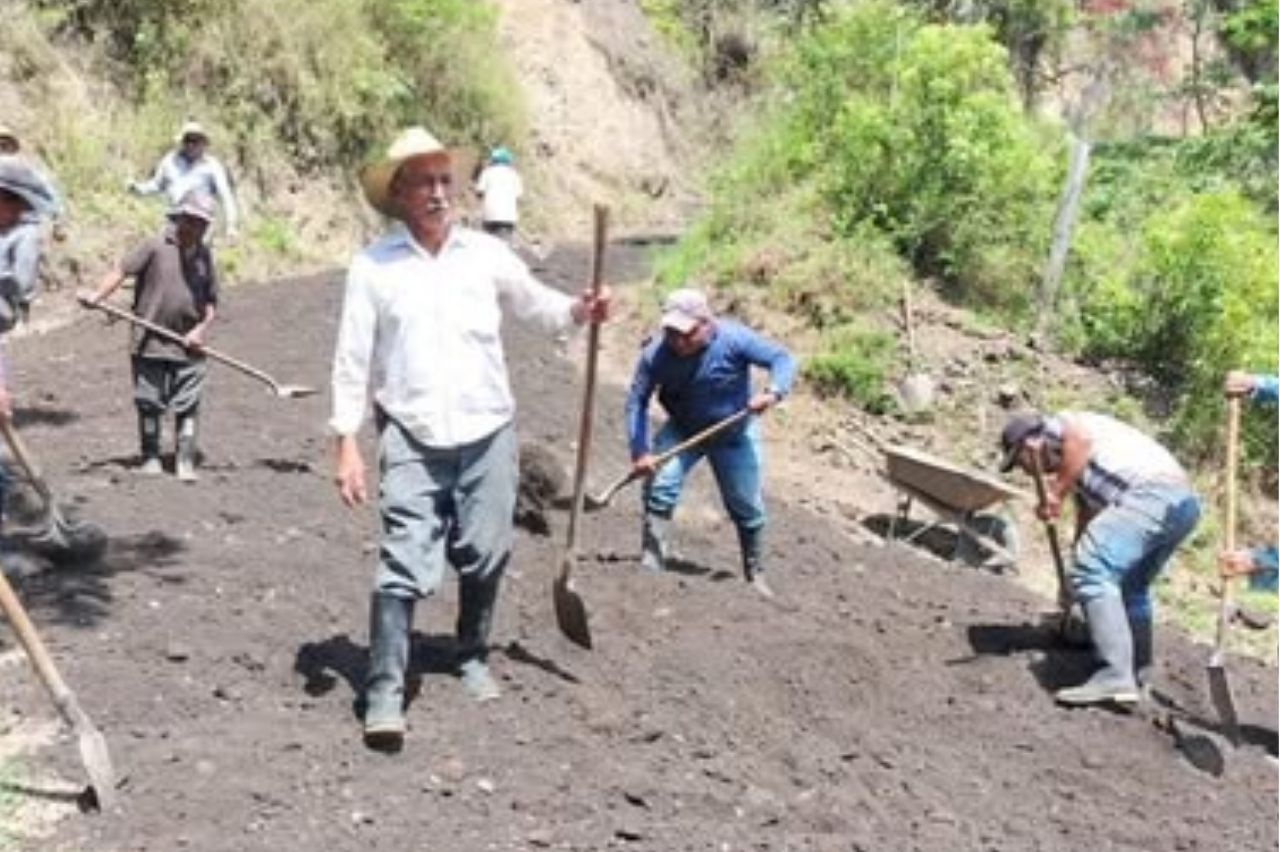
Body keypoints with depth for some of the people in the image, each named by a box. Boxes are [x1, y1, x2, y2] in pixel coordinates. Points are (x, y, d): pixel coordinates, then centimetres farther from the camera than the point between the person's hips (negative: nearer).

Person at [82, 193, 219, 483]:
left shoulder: (204, 255, 8)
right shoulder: (155, 247, -6)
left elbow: (211, 300, 13)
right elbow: (122, 270, -11)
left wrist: (202, 328, -2)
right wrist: (97, 296, -25)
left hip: (188, 346, 3)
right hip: (151, 342, -3)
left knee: (188, 405, 1)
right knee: (149, 404, 8)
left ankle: (185, 461, 9)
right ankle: (150, 456, 22)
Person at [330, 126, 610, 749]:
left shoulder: (486, 254, 4)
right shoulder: (373, 267, -2)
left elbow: (535, 303, 18)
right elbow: (352, 361, -2)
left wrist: (579, 310, -4)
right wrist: (345, 444, -6)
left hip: (488, 433, 3)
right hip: (412, 440, -3)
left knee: (484, 556, 10)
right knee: (405, 564, -9)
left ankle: (472, 659, 33)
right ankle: (384, 694, -5)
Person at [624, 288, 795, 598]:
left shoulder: (734, 339, -27)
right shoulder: (655, 354, -23)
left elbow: (781, 358, -23)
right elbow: (637, 401, -18)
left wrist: (774, 392, -43)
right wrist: (639, 451, -27)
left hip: (734, 436, 0)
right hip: (682, 430, 1)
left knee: (747, 506, 6)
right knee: (660, 486, -21)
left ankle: (755, 575, 27)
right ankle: (651, 565, -12)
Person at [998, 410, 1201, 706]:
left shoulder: (1060, 423, 8)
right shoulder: (1078, 469, 33)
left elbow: (1081, 439, -16)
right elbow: (1087, 514, 37)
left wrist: (1056, 492, -11)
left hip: (1154, 491, -10)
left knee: (1094, 573, -16)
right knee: (1129, 585, 25)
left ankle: (1116, 677, -23)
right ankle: (1139, 675, 36)